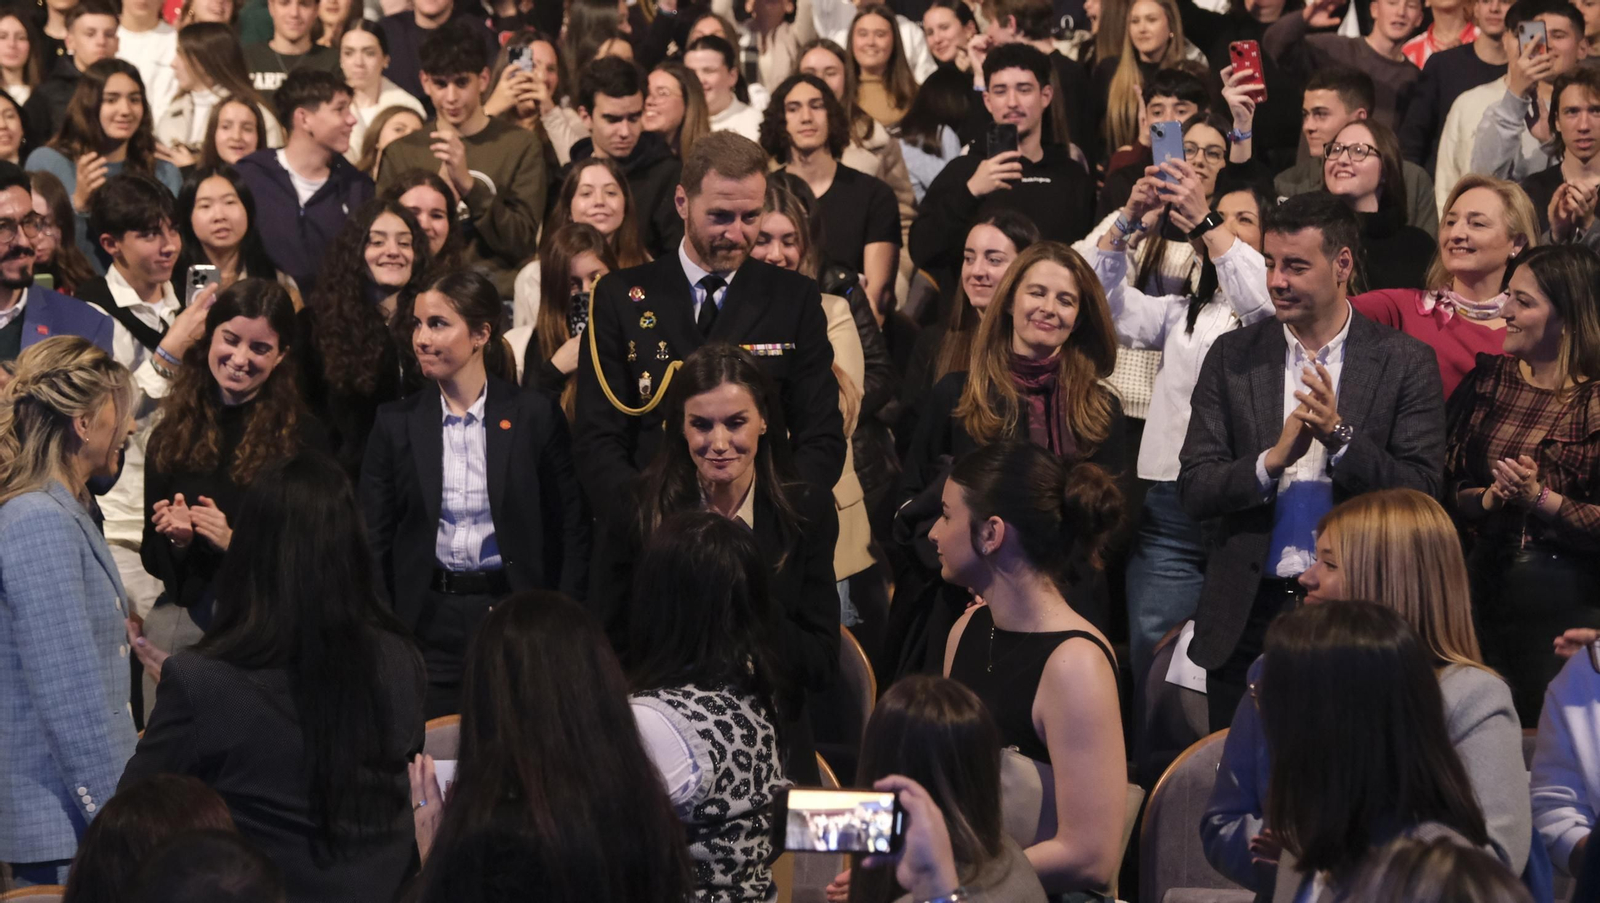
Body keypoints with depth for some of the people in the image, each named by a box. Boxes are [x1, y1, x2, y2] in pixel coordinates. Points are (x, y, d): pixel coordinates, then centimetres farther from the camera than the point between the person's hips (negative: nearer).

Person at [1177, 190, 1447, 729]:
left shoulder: (1406, 363, -1)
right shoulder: (1233, 357, 5)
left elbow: (1422, 495, -7)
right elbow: (1193, 491, -1)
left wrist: (1340, 435, -20)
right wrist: (1273, 459, -19)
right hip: (1249, 619, 2)